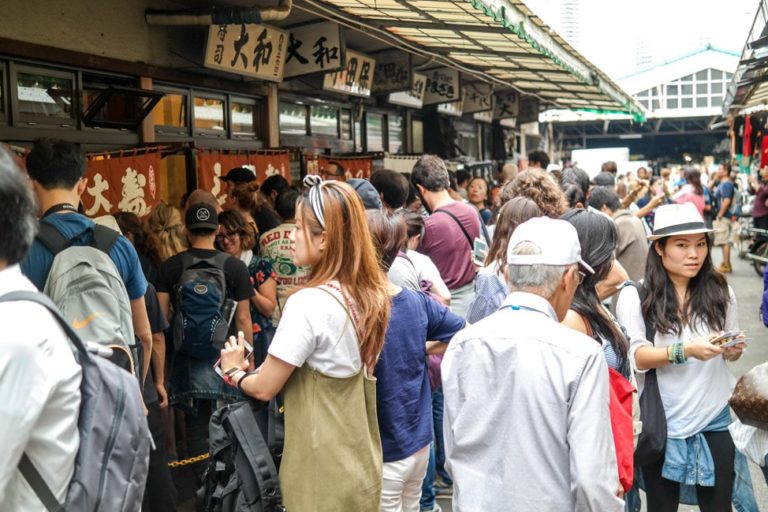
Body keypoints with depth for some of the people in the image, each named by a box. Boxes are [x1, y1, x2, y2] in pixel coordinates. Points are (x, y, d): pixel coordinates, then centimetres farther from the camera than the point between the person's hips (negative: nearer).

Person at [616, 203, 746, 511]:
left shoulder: (719, 291, 0)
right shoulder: (635, 296, -11)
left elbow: (730, 353, 11)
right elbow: (635, 357, -17)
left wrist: (734, 349, -12)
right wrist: (685, 350, -30)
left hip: (714, 419, 3)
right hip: (662, 422, -2)